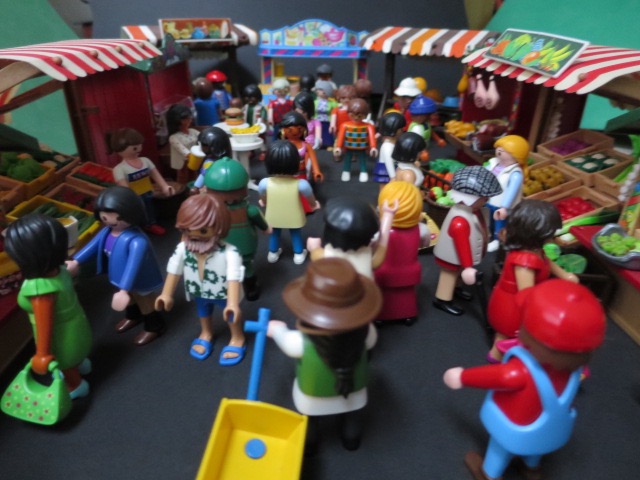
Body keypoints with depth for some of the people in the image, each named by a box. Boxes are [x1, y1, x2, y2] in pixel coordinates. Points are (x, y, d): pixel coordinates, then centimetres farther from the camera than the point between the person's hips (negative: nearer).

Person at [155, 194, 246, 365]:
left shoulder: (229, 253, -40)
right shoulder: (182, 249, -25)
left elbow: (234, 278, -42)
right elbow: (174, 271, -13)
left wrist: (233, 304, -48)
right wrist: (166, 294, -9)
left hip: (225, 295, -4)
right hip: (199, 293, 5)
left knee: (232, 314, 21)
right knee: (203, 312, 32)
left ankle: (237, 338, 51)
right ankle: (206, 334, 63)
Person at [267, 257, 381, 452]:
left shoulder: (302, 341, -42)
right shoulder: (365, 332, -38)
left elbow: (286, 342, -17)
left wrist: (276, 329, 5)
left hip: (312, 399, -1)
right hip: (353, 395, 2)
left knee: (308, 424, 33)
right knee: (352, 421, 35)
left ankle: (307, 445, 61)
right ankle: (351, 442, 64)